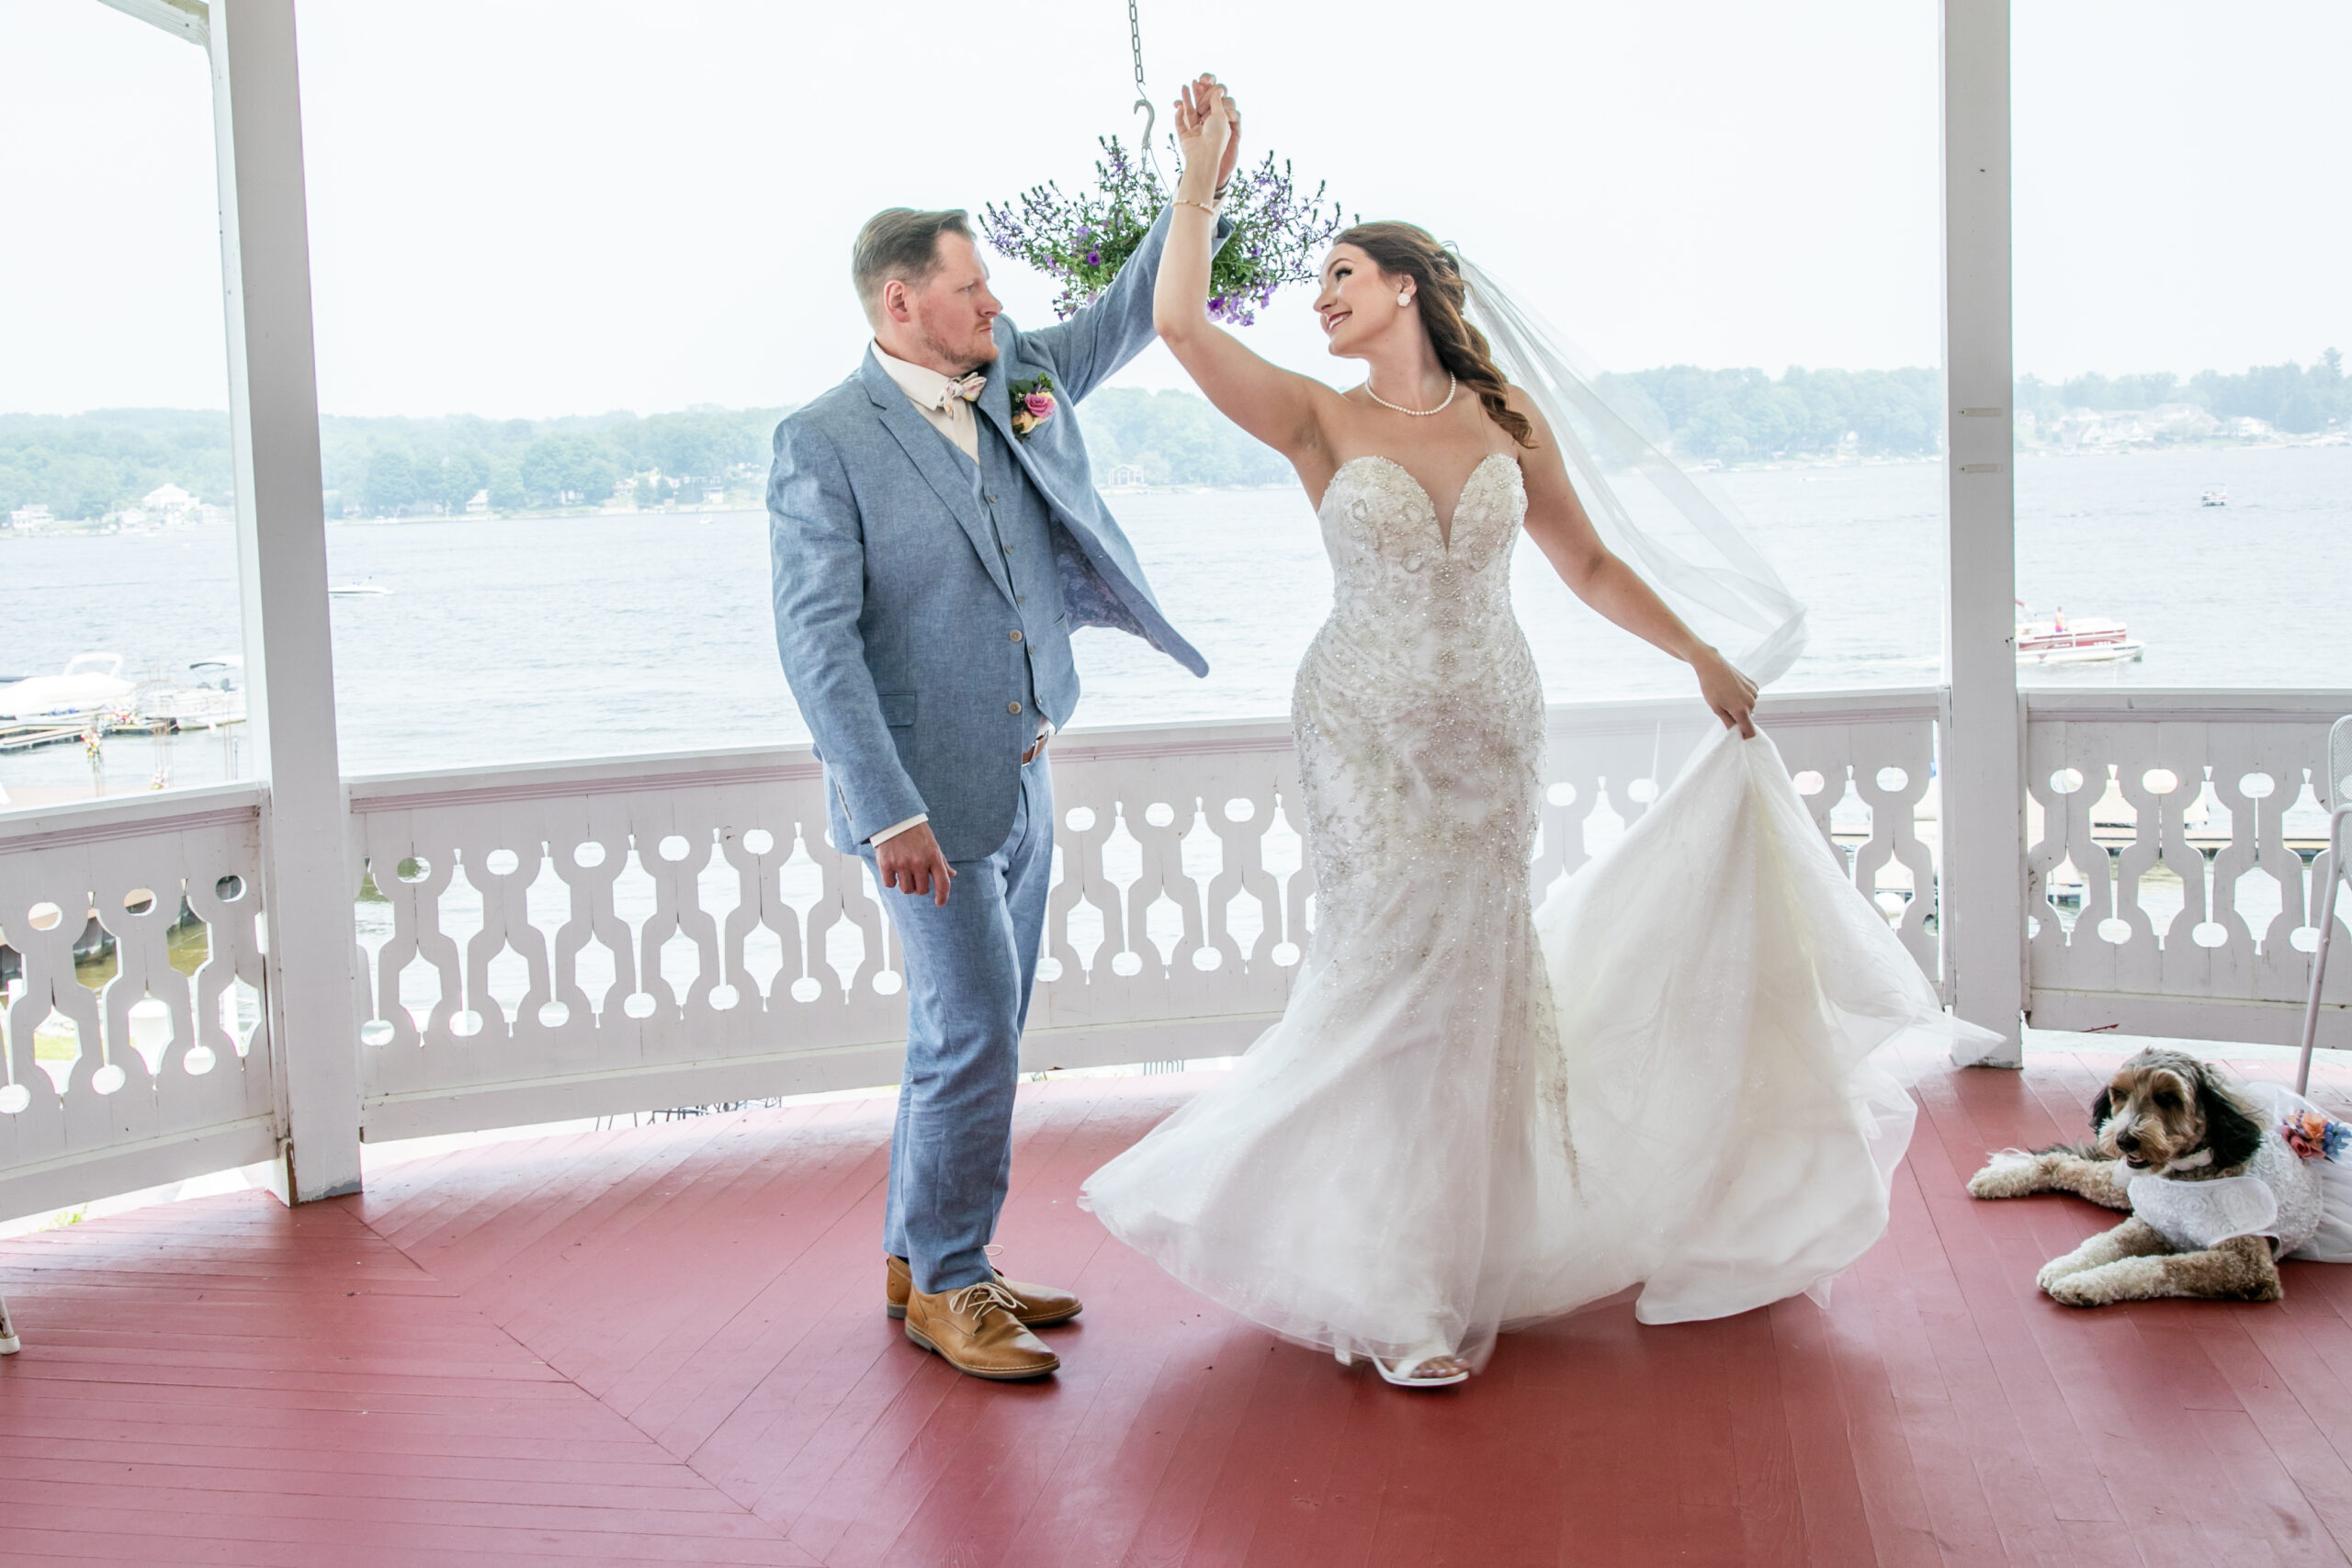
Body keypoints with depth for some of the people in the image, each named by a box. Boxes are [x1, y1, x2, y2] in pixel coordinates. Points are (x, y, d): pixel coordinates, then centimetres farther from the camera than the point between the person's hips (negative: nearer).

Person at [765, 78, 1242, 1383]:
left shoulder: (1017, 381, 9)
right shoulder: (824, 441, -12)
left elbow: (1122, 320, 18)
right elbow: (817, 639, -17)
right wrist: (890, 813, -22)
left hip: (1020, 778, 8)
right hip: (930, 793, -8)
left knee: (973, 1032, 14)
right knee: (974, 1033, -5)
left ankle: (918, 1254, 28)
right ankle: (947, 1285, 10)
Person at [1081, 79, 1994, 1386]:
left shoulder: (1510, 424, 2)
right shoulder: (1322, 424, -4)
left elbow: (1589, 565, 12)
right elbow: (1180, 321, -16)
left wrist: (1705, 659, 12)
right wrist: (1203, 174, -11)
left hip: (1493, 735, 2)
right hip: (1367, 735, -2)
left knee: (1479, 974, 9)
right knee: (1389, 977, 0)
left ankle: (1478, 1252, 27)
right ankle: (1395, 1279, 13)